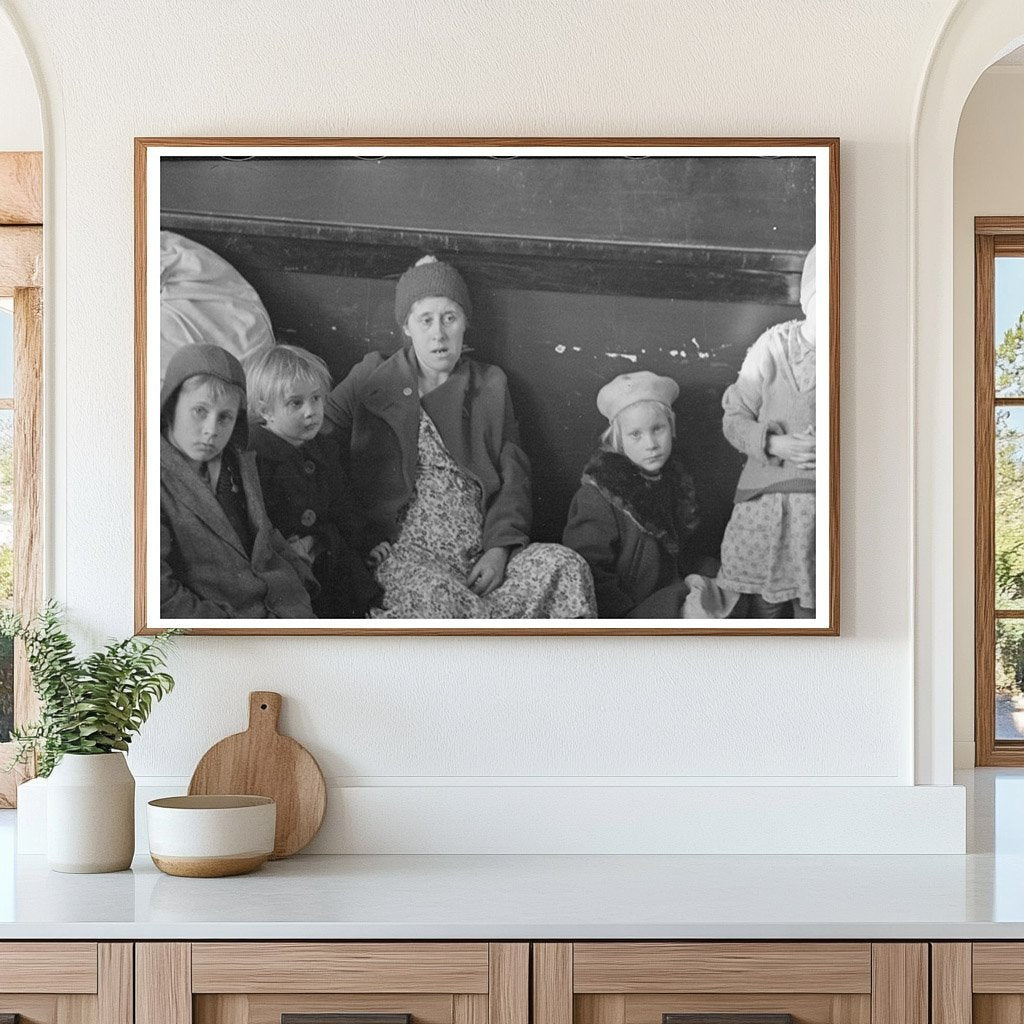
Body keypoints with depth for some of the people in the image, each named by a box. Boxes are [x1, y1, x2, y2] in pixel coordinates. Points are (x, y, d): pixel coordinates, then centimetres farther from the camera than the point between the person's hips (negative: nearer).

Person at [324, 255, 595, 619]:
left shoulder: (491, 386, 19)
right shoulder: (369, 381, 11)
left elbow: (513, 479, 13)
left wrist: (499, 549, -6)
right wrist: (365, 537, -8)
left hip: (481, 555, 3)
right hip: (405, 551, -3)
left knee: (565, 566, -25)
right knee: (436, 593, -38)